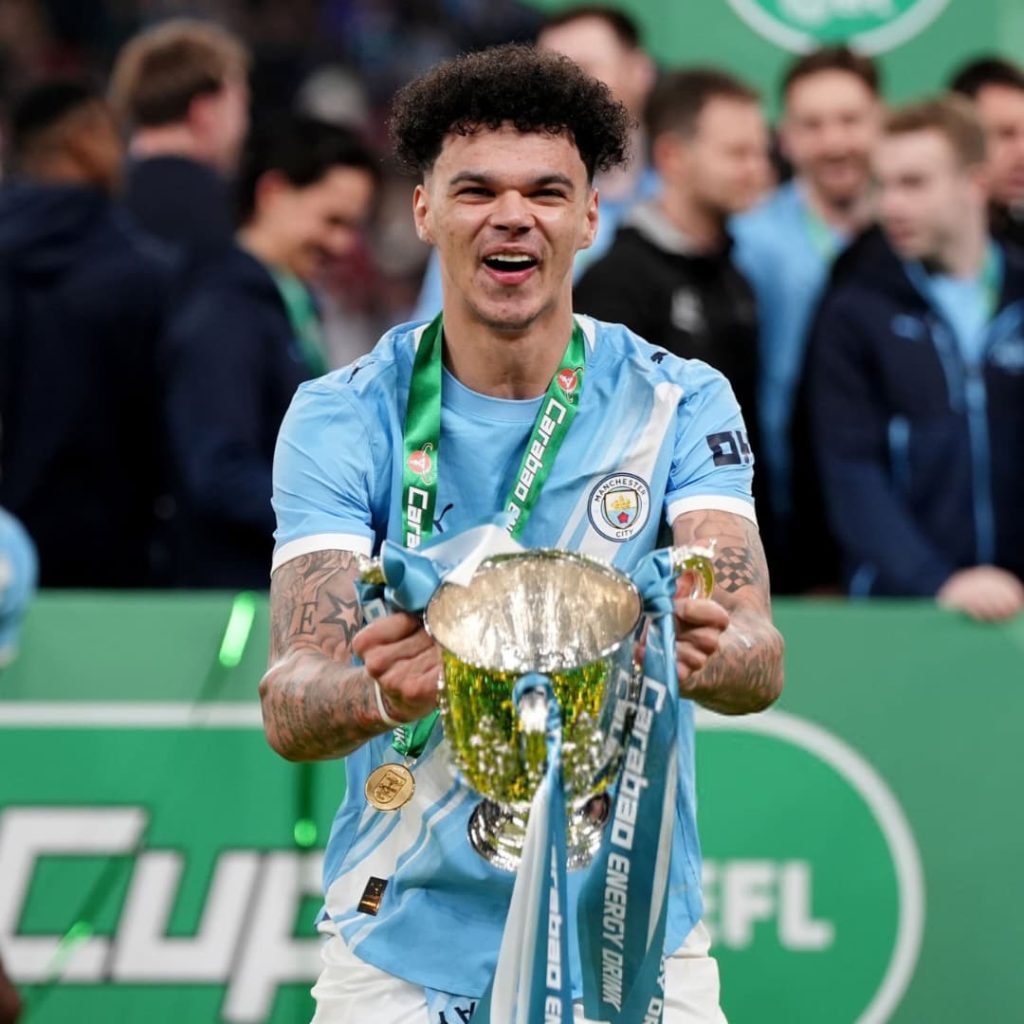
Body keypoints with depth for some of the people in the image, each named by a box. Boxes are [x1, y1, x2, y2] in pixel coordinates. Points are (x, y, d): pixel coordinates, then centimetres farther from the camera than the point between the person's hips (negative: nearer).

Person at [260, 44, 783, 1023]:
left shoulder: (680, 403, -4)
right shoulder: (344, 417, -5)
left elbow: (759, 660, -15)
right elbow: (288, 709, -16)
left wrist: (705, 656, -40)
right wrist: (379, 694, -39)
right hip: (404, 942, 0)